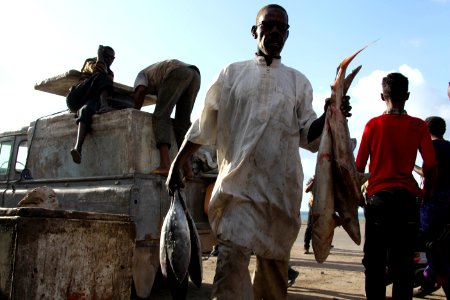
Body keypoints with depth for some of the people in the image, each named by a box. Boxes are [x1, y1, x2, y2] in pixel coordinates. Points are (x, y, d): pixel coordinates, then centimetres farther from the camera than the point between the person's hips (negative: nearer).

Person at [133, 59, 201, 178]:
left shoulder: (142, 74, 28)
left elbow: (140, 91, 5)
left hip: (177, 73, -7)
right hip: (195, 74, 7)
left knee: (160, 117, -7)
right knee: (182, 123, 8)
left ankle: (165, 165, -23)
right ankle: (188, 169, -3)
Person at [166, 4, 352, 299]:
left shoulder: (298, 81, 14)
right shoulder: (232, 73, 11)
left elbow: (308, 135, 10)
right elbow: (204, 125, 11)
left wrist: (329, 117, -10)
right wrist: (176, 165, 7)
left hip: (282, 186, 2)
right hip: (239, 182, -2)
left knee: (275, 262, 9)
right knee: (232, 256, -17)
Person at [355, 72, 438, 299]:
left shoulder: (373, 124, -2)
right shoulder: (419, 126, 1)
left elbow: (359, 166, -1)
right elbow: (430, 165, -5)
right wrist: (427, 192, 11)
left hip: (378, 196, -1)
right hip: (407, 198, 1)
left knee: (375, 260, 7)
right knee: (403, 262, 7)